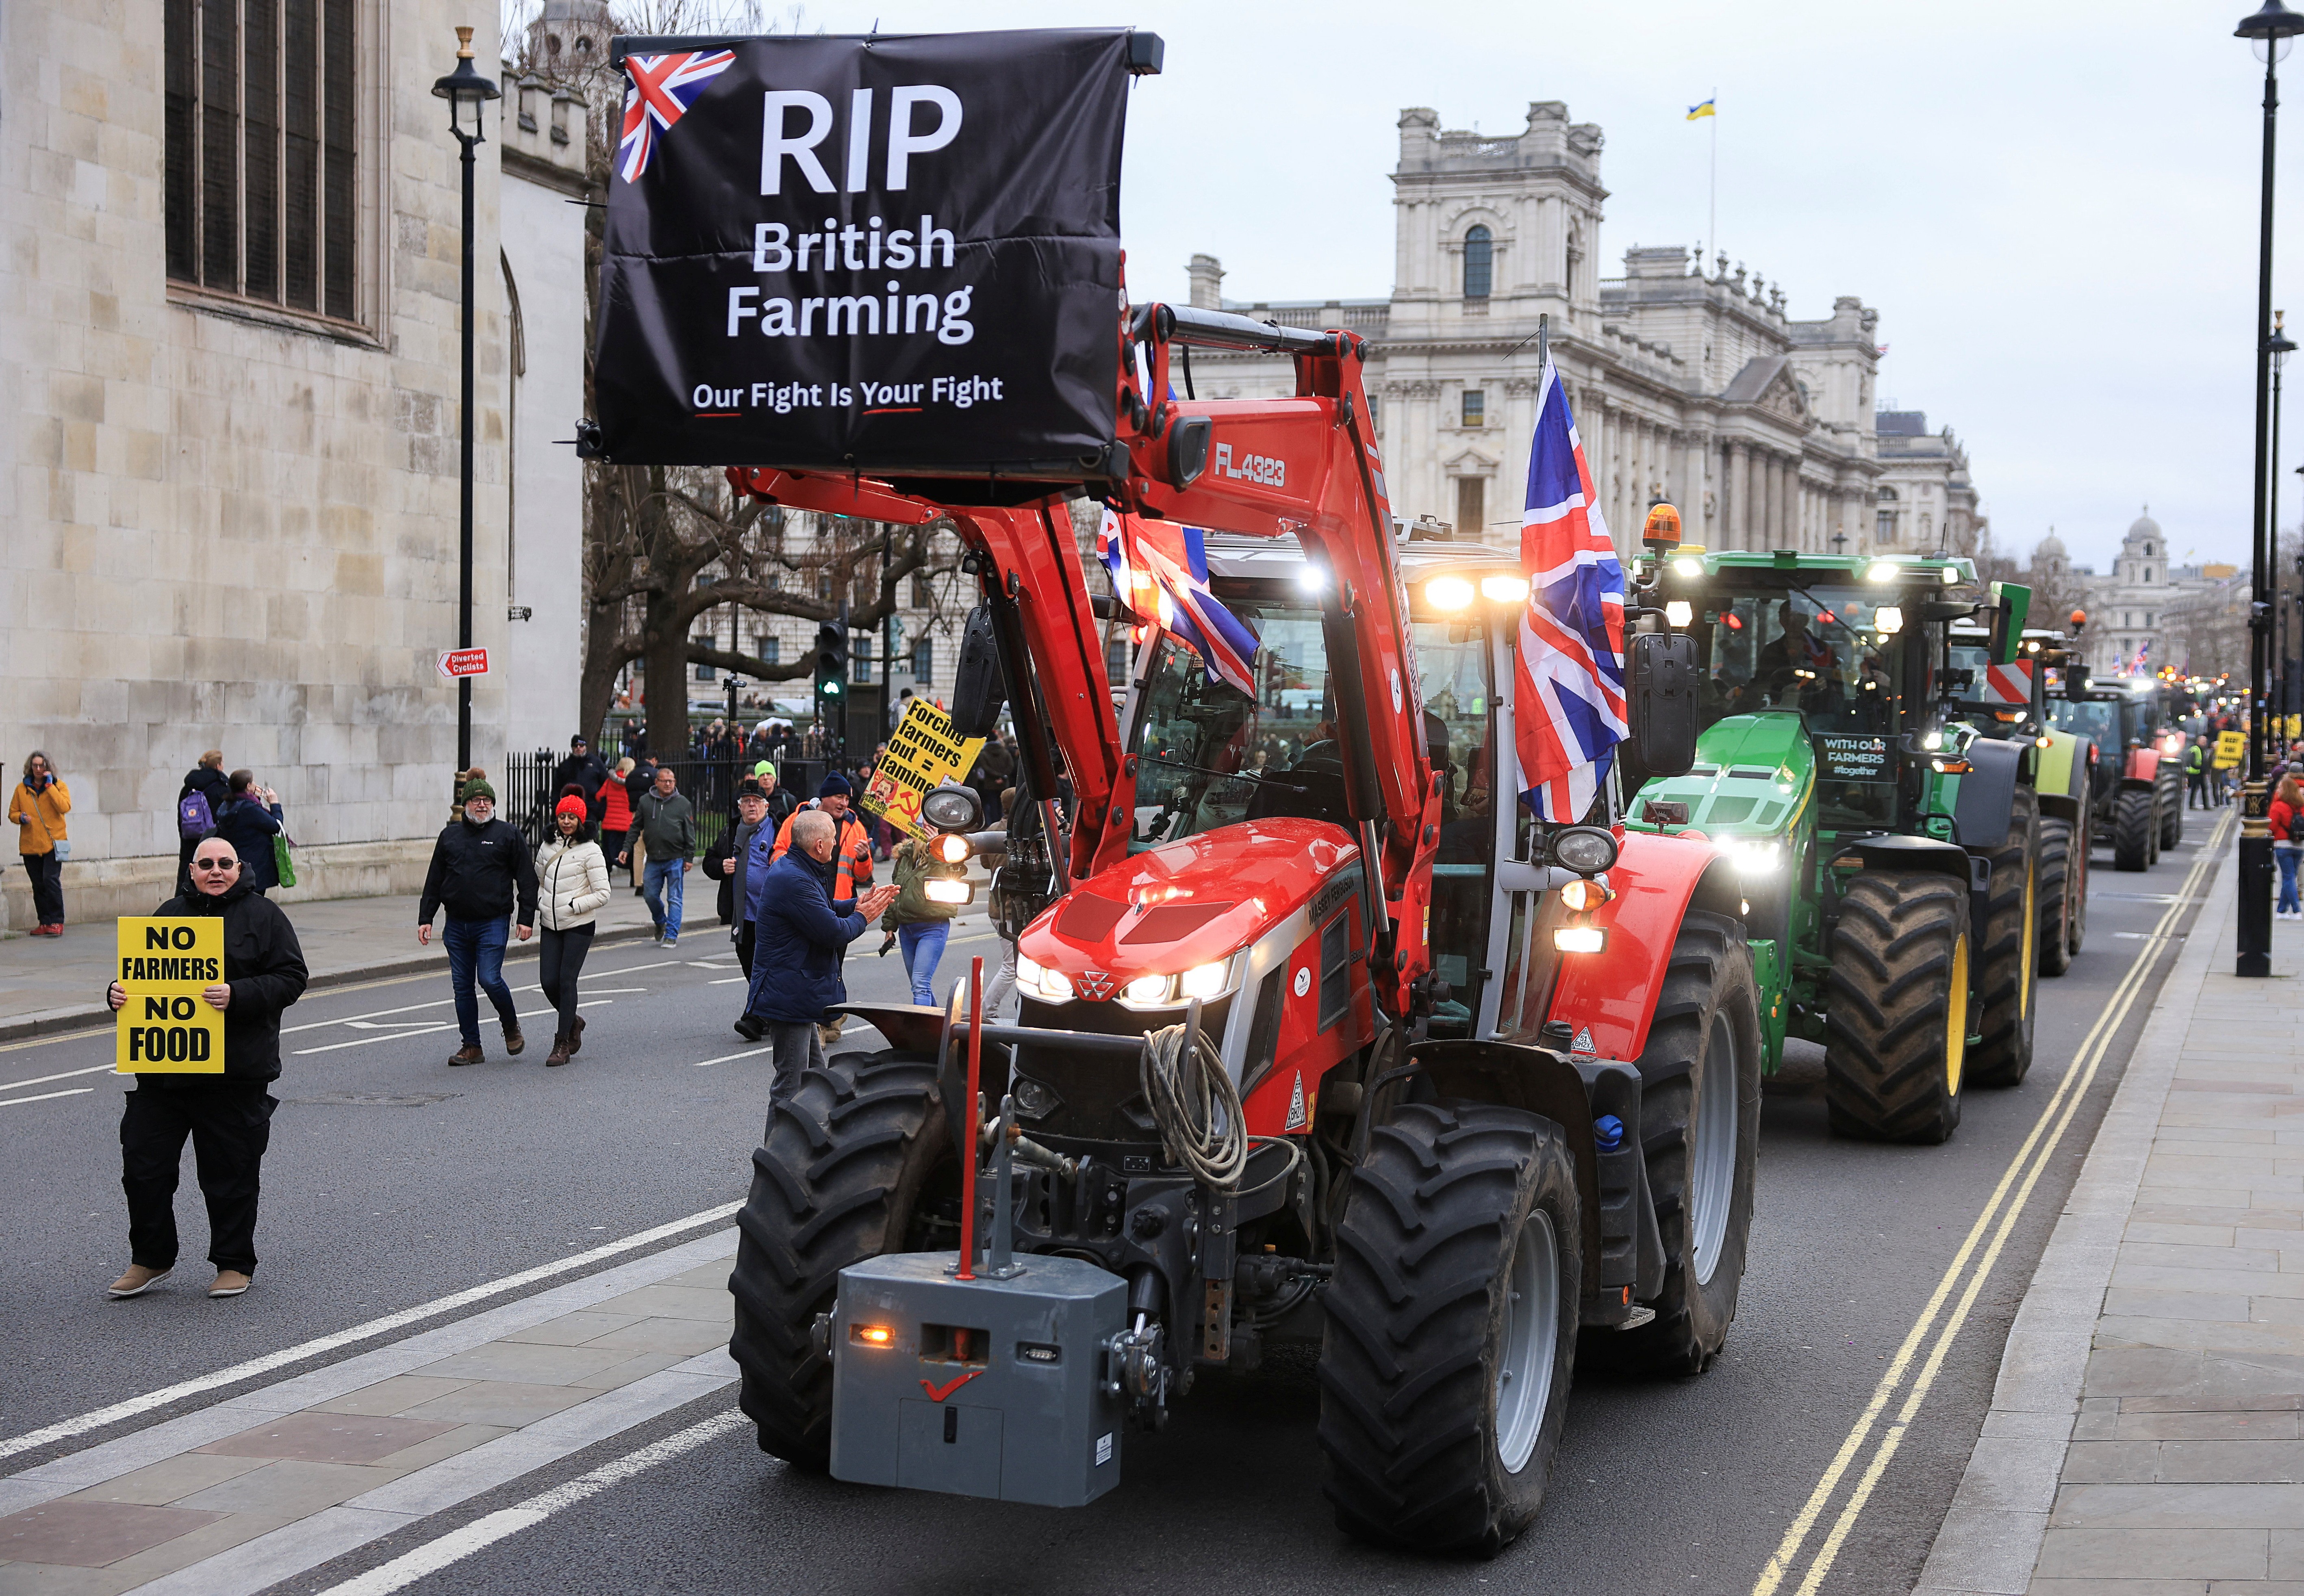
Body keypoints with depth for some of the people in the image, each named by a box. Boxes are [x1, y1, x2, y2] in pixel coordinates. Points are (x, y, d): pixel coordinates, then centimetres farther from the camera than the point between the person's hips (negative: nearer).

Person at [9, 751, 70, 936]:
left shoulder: (58, 785, 1)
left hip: (53, 843, -4)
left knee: (51, 880, -15)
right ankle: (45, 923, 14)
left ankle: (56, 922, -11)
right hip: (30, 845, 4)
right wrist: (21, 818, -9)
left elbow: (65, 807, -15)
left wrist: (49, 785, -16)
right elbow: (13, 813, 13)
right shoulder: (22, 788, 8)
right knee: (38, 886, 7)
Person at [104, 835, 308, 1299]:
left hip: (235, 1071, -4)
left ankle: (234, 1263, 18)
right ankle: (150, 1259, 21)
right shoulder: (169, 914, 14)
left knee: (230, 1172, 3)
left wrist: (238, 996, -21)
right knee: (143, 1164, 5)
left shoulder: (263, 916, 2)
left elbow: (291, 979, -6)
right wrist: (119, 992, -1)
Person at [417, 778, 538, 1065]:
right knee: (462, 986, 4)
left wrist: (527, 918, -6)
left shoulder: (508, 835, 3)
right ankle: (471, 1047, 12)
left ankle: (511, 1026, 13)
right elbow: (434, 881, 16)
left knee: (490, 979, -14)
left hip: (493, 923, -4)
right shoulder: (450, 836, 13)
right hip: (457, 925, 4)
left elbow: (526, 879, 2)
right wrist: (425, 918, 9)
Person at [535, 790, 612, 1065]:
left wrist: (573, 906, -15)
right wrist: (541, 905, 7)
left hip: (579, 927, -5)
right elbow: (538, 880, 24)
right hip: (551, 926, 5)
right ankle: (573, 1022, 27)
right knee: (548, 981, -1)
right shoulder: (549, 846, 9)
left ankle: (562, 1045, 1)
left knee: (566, 981, -6)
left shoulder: (590, 851, -8)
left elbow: (603, 894, -9)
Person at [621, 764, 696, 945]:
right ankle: (661, 922, 34)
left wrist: (689, 858, -2)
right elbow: (635, 827, 13)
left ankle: (672, 935, 2)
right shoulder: (645, 801, 6)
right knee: (650, 895, 7)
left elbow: (690, 833, 3)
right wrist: (627, 848, 4)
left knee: (674, 899, -2)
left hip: (676, 859, -2)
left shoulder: (683, 803, 1)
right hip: (653, 860, 3)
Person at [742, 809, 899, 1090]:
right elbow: (833, 932, -22)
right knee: (790, 1087, -7)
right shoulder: (794, 881, -23)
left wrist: (861, 903, 9)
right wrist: (861, 918, -3)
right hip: (789, 999, -11)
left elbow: (826, 909, 23)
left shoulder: (789, 869, 13)